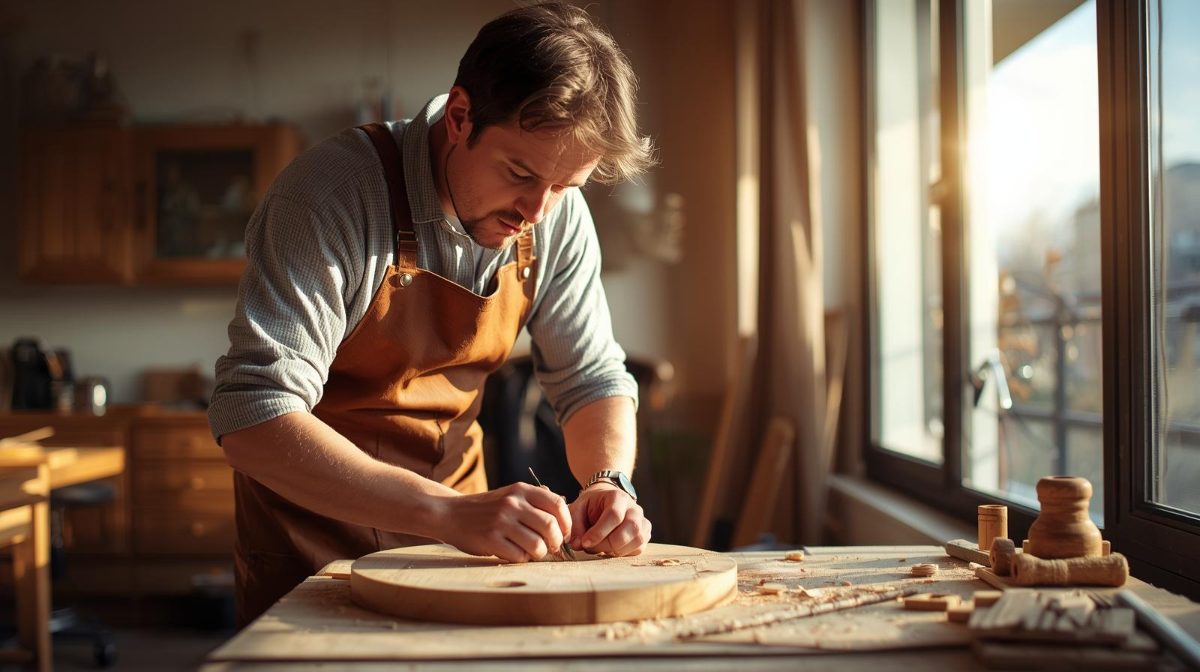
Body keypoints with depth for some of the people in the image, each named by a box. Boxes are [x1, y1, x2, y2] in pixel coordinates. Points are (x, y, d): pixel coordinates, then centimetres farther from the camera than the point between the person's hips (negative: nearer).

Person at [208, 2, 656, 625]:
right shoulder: (334, 192, -25)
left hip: (456, 524, 4)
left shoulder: (557, 214, -9)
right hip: (319, 535, -3)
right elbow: (252, 416, -32)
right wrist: (447, 512, -40)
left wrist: (611, 481, -20)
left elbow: (591, 378, 2)